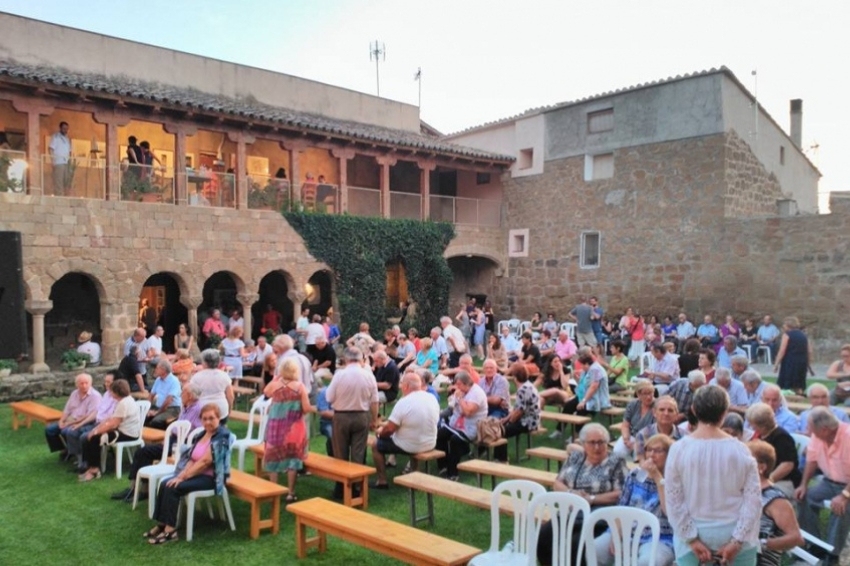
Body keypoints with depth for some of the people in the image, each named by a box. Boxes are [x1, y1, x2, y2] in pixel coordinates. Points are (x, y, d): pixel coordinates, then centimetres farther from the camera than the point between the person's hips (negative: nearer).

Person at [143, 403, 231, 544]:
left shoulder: (222, 436, -16)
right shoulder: (202, 434, 12)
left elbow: (205, 461, -21)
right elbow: (191, 458, 9)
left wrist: (184, 477, -19)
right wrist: (182, 473, -10)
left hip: (211, 477, -8)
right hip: (197, 473, 8)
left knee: (173, 488, -22)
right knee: (165, 484, -11)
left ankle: (170, 530, -16)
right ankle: (161, 524, -5)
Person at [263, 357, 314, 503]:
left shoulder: (275, 384, -7)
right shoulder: (300, 386, -11)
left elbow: (266, 393, 17)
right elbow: (307, 409, -11)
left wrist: (275, 378, 15)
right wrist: (313, 409, 11)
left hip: (276, 427, 1)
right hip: (294, 428, -1)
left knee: (274, 458, 12)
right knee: (292, 458, 9)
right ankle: (290, 493, 12)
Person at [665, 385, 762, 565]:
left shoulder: (679, 449, -10)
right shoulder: (739, 450, -8)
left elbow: (673, 500, -9)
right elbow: (754, 499, -8)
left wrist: (691, 539, -3)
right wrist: (737, 541, -5)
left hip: (693, 533, 0)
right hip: (735, 533, 1)